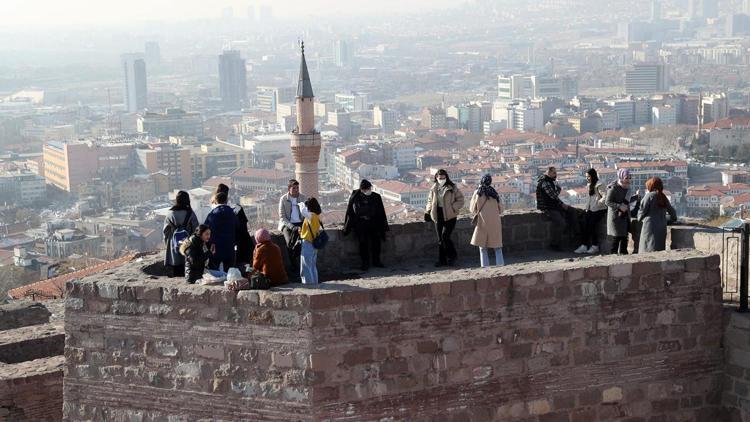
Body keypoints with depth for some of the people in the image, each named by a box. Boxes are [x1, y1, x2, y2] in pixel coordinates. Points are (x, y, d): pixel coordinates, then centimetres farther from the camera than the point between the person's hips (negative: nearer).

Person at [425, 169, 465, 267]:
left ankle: (452, 256, 4)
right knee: (440, 239, 7)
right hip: (438, 216, 5)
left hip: (449, 216, -5)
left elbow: (460, 200, -2)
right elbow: (430, 200, 21)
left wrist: (452, 208, -15)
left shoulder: (453, 188, -4)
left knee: (445, 236, -15)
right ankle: (442, 260, 14)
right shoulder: (434, 189, 9)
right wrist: (428, 211, 6)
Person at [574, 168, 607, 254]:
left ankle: (595, 246, -9)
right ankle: (584, 246, -16)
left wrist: (598, 203, -17)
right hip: (591, 209, 8)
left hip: (599, 210, -8)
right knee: (585, 224, -11)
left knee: (592, 225, -18)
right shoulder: (589, 185, 21)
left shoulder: (598, 185, -9)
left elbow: (605, 196, -18)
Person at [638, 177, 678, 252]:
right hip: (662, 227, 6)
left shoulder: (649, 196, -7)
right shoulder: (664, 198, 12)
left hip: (650, 227, -6)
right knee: (660, 250, 8)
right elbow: (672, 212, 17)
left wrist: (639, 218, 13)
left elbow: (643, 210, -7)